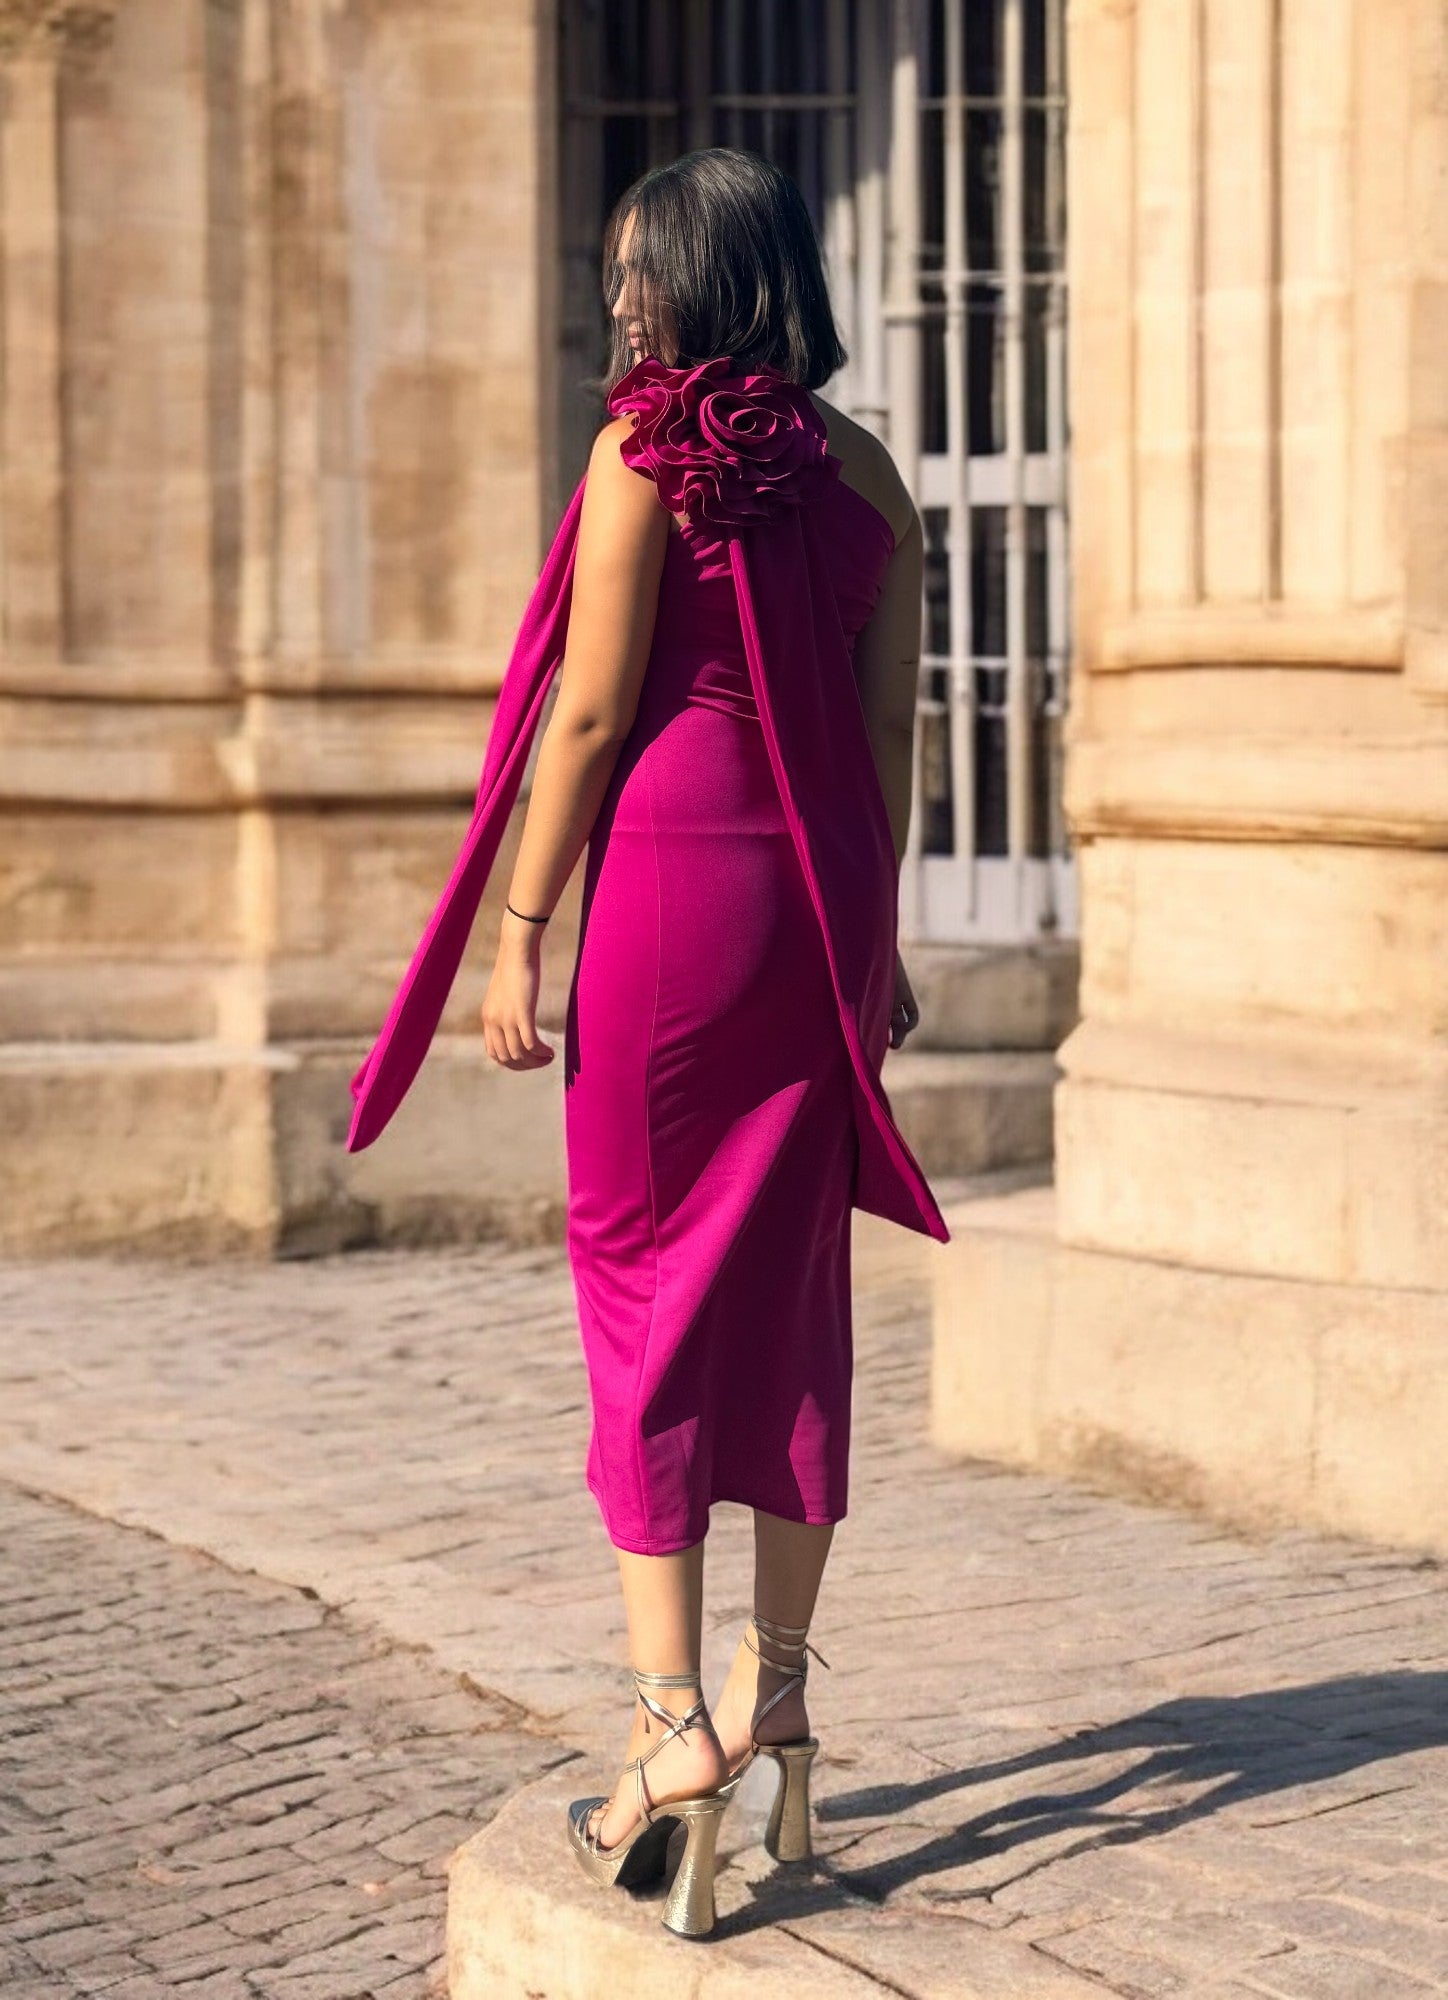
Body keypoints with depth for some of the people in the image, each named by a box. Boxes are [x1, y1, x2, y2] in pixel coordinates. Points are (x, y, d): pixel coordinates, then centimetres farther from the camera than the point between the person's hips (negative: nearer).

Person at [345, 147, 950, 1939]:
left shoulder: (647, 449, -8)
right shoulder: (863, 470, 8)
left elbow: (590, 711, -11)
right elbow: (890, 726, 9)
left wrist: (517, 930, -6)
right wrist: (875, 933, 17)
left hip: (670, 880, -6)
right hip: (821, 904, 6)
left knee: (648, 1287, 0)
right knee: (794, 1287, 12)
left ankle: (671, 1722, -1)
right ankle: (778, 1686, 20)